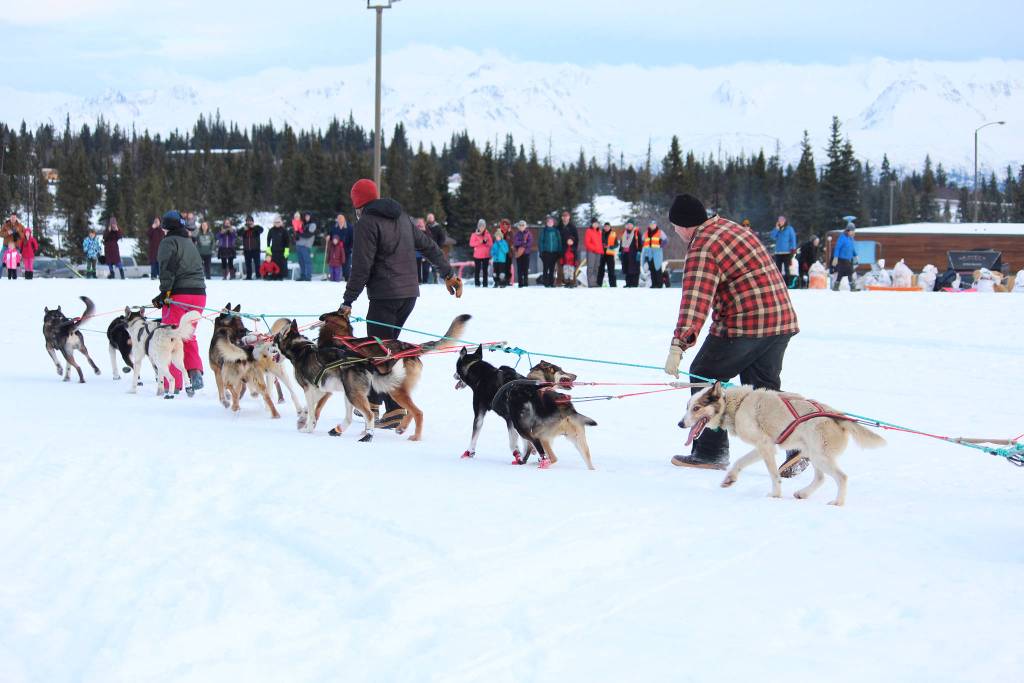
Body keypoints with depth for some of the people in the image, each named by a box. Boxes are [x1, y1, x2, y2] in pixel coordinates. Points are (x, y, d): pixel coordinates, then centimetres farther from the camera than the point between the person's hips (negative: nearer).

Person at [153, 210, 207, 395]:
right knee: (188, 336, 19)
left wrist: (164, 292, -15)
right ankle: (195, 372, 2)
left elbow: (168, 268, -14)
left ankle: (173, 384, -4)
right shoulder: (190, 243, 23)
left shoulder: (169, 242, -2)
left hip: (179, 295, -8)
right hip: (198, 294, 8)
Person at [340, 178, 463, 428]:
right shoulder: (402, 217, 14)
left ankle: (394, 409, -14)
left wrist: (348, 301, -12)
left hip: (384, 296, -8)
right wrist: (448, 273, 26)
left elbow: (361, 267, -15)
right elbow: (429, 246, 18)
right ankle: (372, 400, 24)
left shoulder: (366, 224, -9)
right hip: (409, 293, 8)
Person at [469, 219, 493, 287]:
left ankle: (485, 284, 6)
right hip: (477, 255, -1)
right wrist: (479, 242, -18)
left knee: (485, 270, 4)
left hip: (486, 255, 1)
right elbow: (471, 243, -6)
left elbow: (491, 244, 3)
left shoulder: (488, 234, 6)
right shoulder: (474, 235, 1)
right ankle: (477, 284, 2)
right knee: (477, 270, -1)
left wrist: (486, 242, -16)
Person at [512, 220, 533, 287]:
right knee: (519, 268, 0)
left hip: (526, 252, -1)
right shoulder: (516, 234, 7)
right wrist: (523, 242, -14)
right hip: (518, 253, 1)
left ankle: (526, 283, 1)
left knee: (526, 268, -3)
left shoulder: (528, 233, 5)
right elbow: (515, 242, -4)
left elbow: (530, 242, -4)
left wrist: (523, 245, -15)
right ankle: (520, 283, 2)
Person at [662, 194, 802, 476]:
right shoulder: (731, 228, 16)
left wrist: (678, 345, -30)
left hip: (744, 325, -9)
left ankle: (710, 452, 11)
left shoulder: (702, 248, -14)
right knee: (764, 387, 15)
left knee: (705, 377, 7)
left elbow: (695, 300, -25)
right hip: (781, 318, 9)